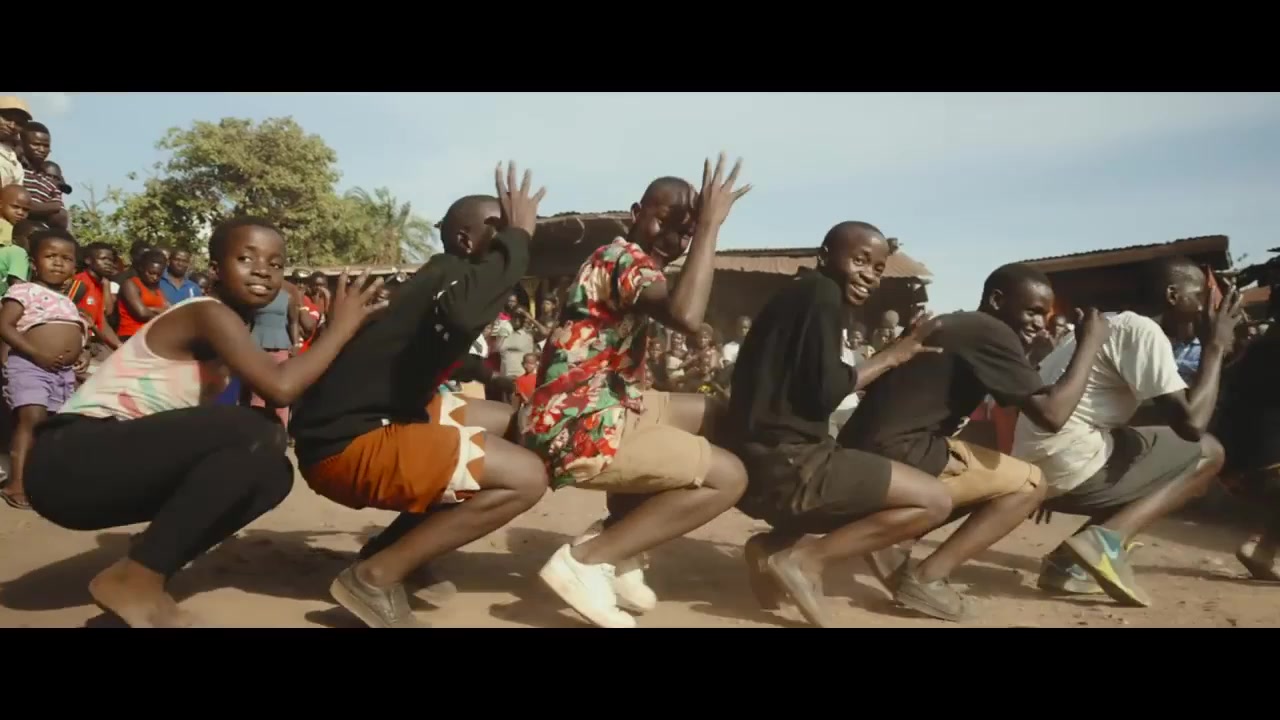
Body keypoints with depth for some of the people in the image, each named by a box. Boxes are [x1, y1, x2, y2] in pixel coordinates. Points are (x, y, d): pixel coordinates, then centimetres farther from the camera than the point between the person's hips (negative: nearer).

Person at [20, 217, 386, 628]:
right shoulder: (209, 314, -13)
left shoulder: (227, 328, 14)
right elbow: (280, 388, -28)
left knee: (270, 471, 1)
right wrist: (342, 326, -17)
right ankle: (133, 580, -14)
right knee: (255, 435, -26)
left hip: (112, 465, 9)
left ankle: (148, 568, 1)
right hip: (70, 460, -9)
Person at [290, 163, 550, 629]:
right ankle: (375, 577, -10)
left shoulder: (447, 278, 15)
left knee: (511, 424, 18)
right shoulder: (450, 272, -14)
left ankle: (391, 548, 14)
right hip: (346, 444, -11)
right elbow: (462, 313, -39)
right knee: (526, 478, -18)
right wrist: (517, 238, -25)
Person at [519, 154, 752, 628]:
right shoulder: (625, 257, -13)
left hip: (596, 412, 10)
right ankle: (587, 558, -8)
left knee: (708, 415, 22)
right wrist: (711, 225, -24)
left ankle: (620, 543, 12)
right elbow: (686, 316, -32)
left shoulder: (628, 262, 19)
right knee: (729, 478, -6)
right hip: (578, 428, -10)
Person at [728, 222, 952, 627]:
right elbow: (826, 391, -16)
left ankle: (775, 545, 9)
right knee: (934, 501, -6)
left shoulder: (800, 294, 21)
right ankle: (802, 559, -9)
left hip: (760, 460, 10)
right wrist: (892, 357, -1)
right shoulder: (822, 293, -8)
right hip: (783, 461, -10)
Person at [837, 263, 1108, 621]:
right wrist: (1089, 344, -3)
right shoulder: (991, 333, -7)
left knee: (996, 476, 28)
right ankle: (927, 576, -6)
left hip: (865, 453, 9)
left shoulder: (953, 325, 21)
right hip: (896, 458, -9)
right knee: (1031, 483, 4)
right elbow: (1051, 413, -14)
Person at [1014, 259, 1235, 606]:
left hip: (1035, 465, 9)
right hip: (1067, 463, -9)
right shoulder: (1144, 330, -7)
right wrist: (1215, 347, -3)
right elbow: (1191, 423, -13)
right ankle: (1108, 537, -13)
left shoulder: (1117, 325, 21)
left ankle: (1070, 561, 12)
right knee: (1207, 452, 5)